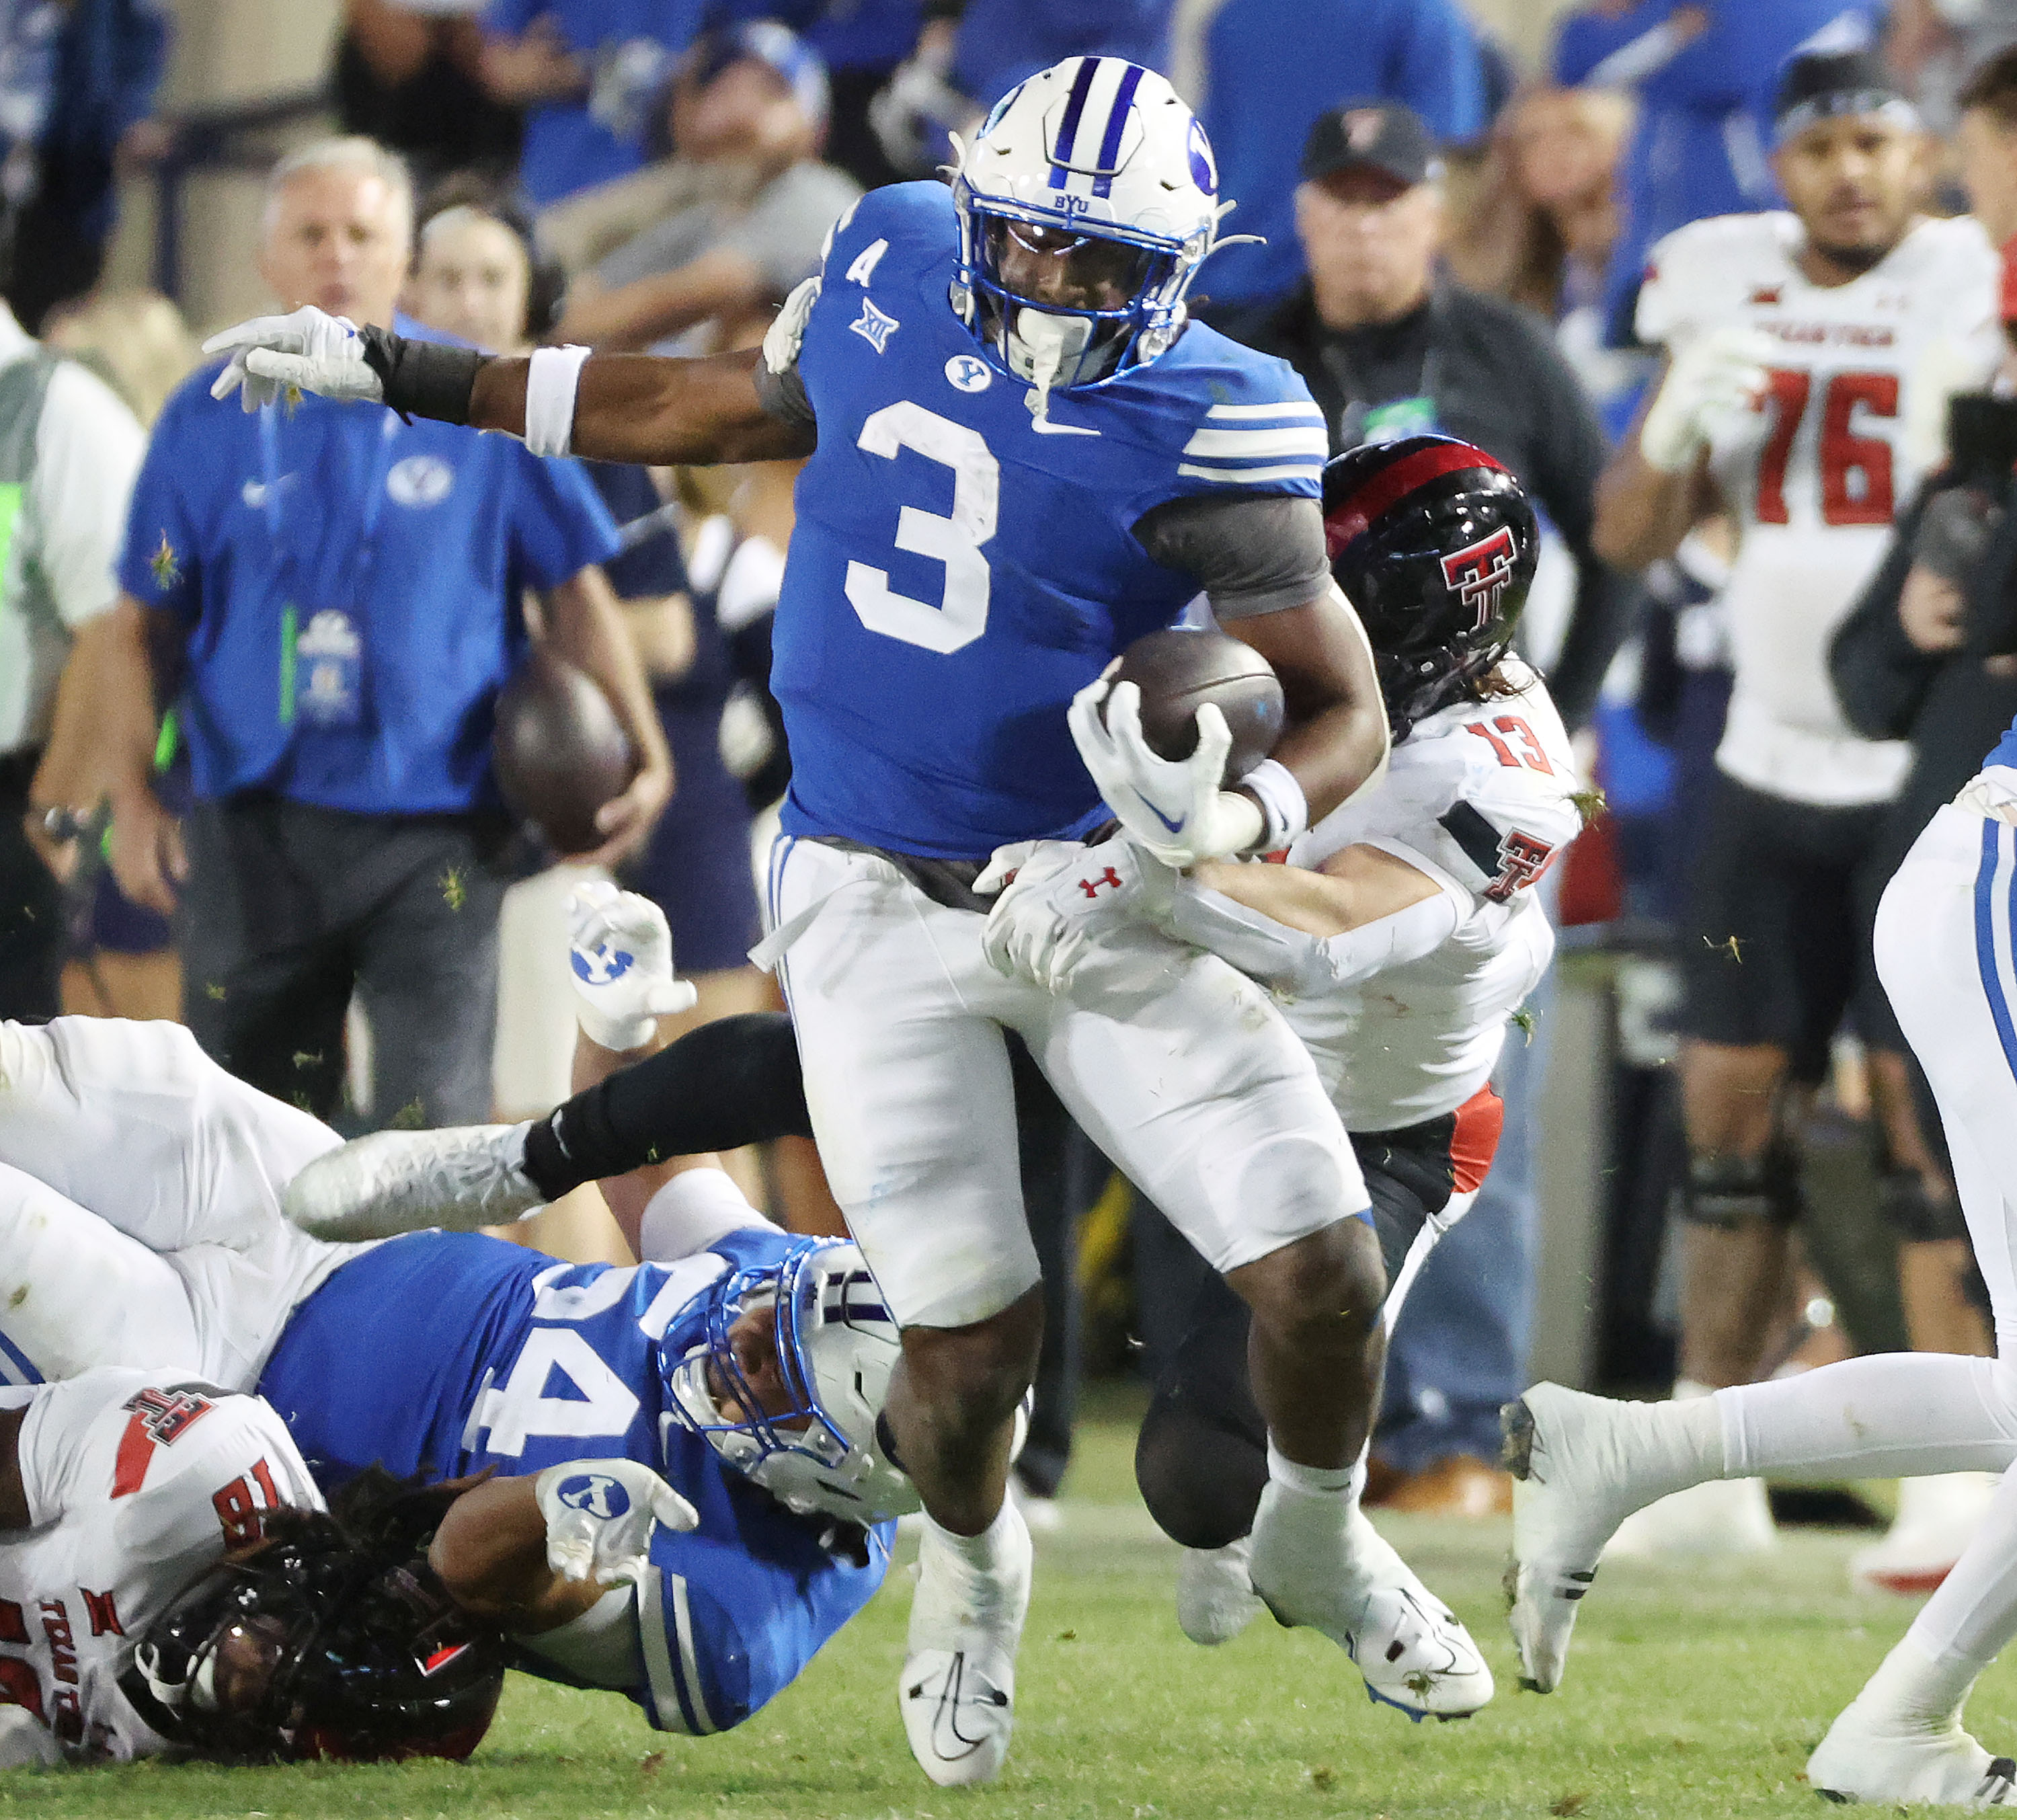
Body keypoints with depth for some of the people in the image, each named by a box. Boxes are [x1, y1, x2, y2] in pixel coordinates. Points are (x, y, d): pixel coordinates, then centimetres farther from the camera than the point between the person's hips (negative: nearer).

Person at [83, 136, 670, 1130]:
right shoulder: (211, 419, 5)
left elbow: (575, 593, 7)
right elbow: (139, 626, 6)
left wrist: (643, 759, -4)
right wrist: (132, 797, -7)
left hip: (436, 834, -2)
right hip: (253, 835, 2)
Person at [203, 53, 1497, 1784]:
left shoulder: (1204, 428, -15)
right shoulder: (894, 260, -2)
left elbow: (1346, 715, -10)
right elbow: (741, 410, 19)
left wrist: (1237, 816, -34)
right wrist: (396, 373, 24)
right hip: (876, 906, 2)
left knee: (1320, 1269, -8)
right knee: (969, 1338, -5)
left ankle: (1318, 1549, 26)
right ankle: (972, 1566, 31)